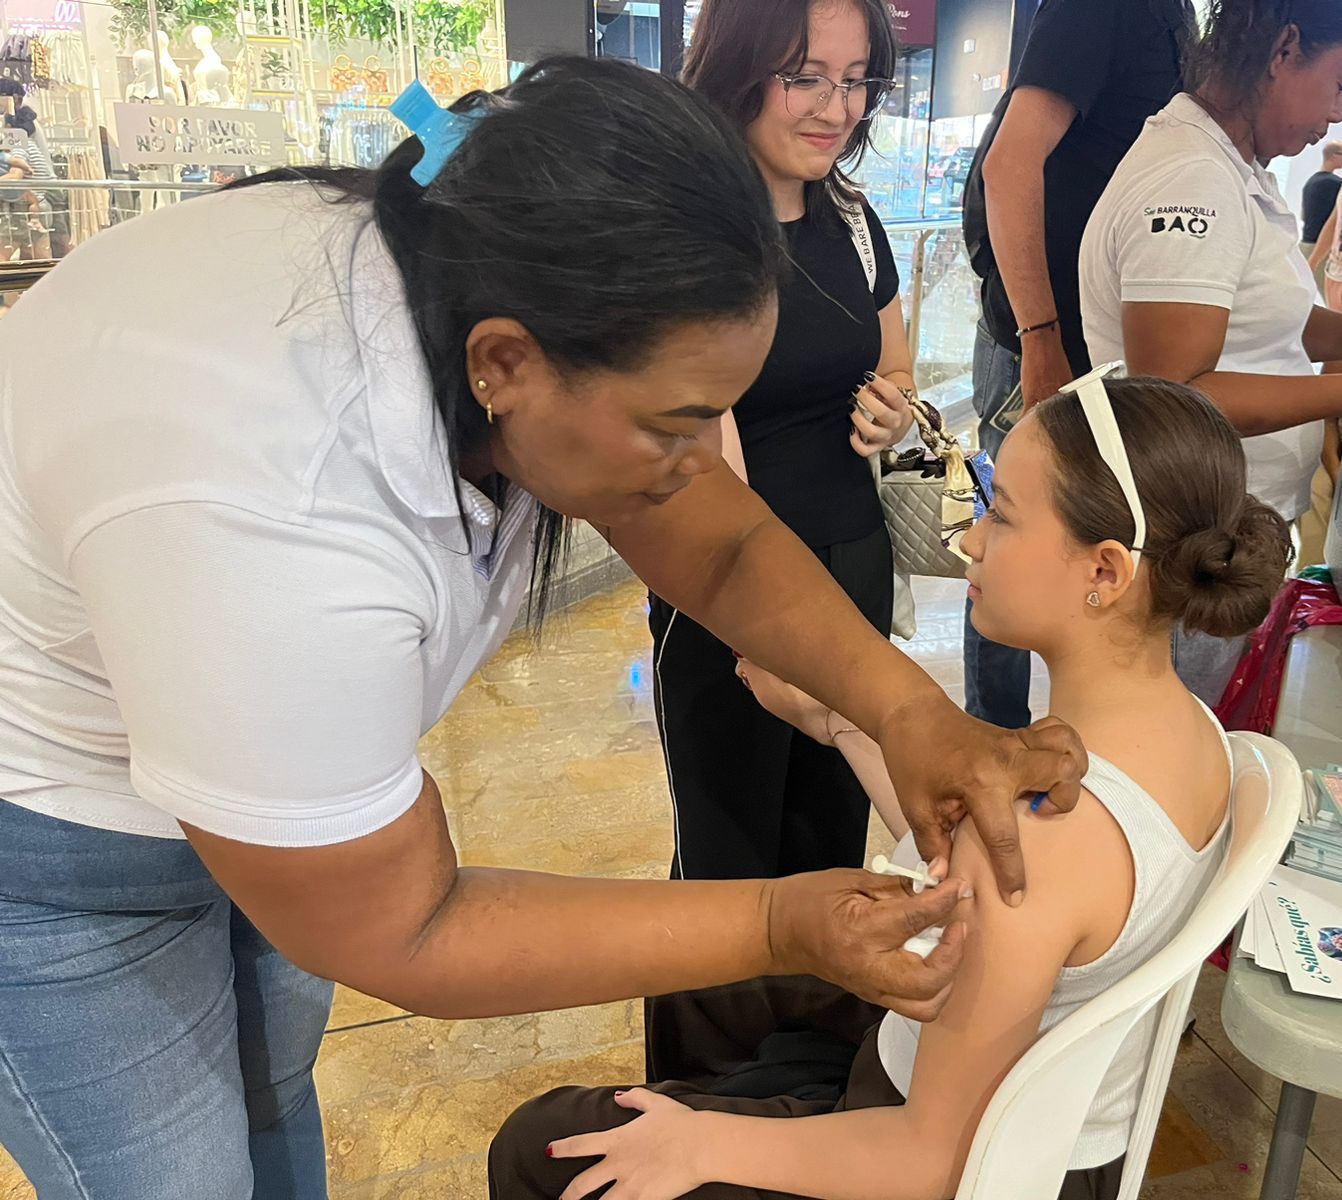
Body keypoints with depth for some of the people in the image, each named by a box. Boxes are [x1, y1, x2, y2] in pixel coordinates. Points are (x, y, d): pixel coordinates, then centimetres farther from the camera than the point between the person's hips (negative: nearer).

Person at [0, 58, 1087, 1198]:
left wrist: (909, 708, -23)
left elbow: (724, 546, -9)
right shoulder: (272, 525, -43)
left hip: (273, 762, 7)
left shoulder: (497, 290, -21)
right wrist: (779, 925, -29)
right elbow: (398, 936, -29)